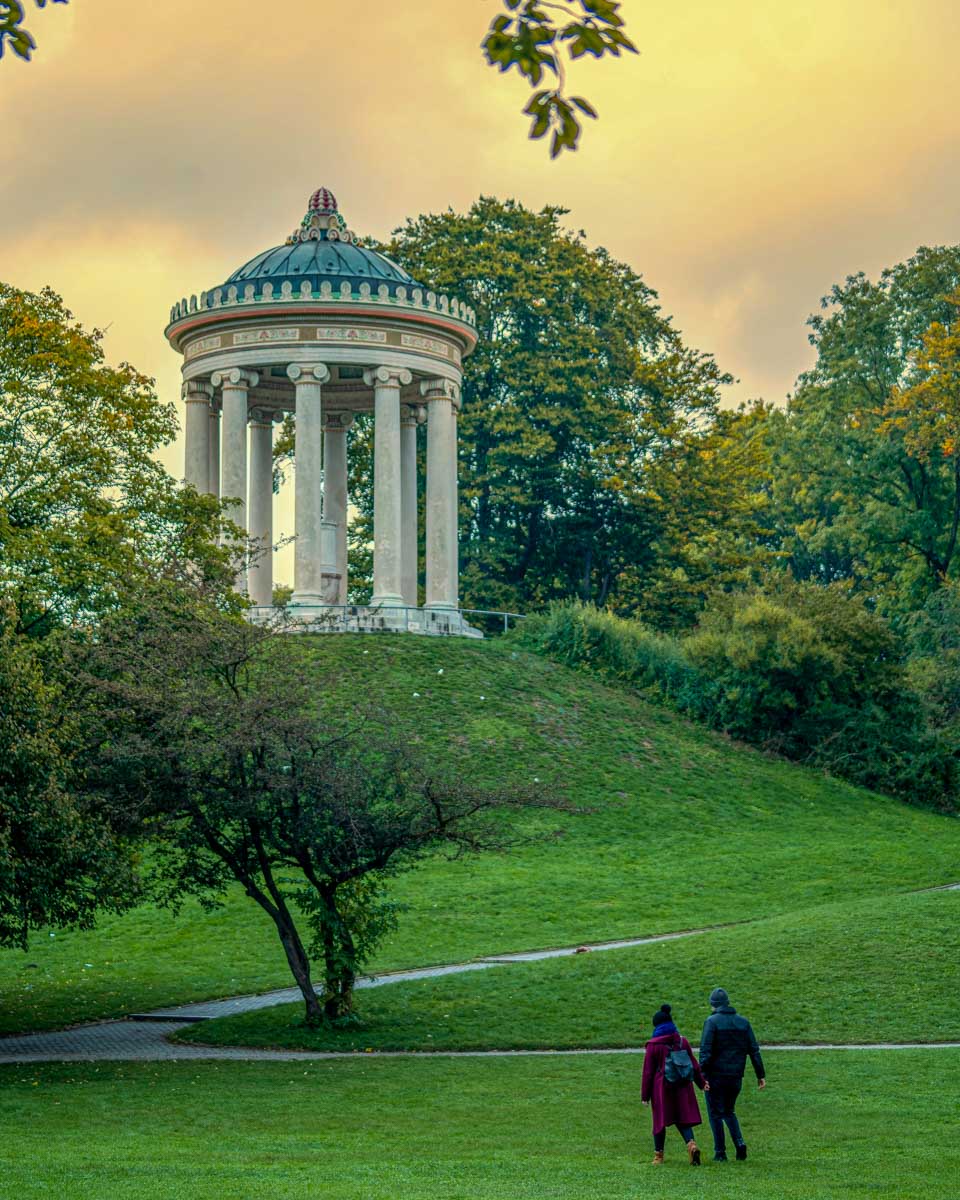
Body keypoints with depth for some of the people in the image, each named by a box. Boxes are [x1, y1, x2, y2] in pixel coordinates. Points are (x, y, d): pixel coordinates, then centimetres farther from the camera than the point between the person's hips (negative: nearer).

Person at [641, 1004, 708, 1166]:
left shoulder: (653, 1045, -9)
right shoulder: (682, 1042, 2)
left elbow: (648, 1072, -6)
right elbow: (694, 1065, 9)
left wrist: (645, 1095, 0)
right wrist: (701, 1082, 22)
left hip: (661, 1087, -3)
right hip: (682, 1086, 3)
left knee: (660, 1120, 9)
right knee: (683, 1119, 9)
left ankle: (658, 1155, 17)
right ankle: (691, 1144, -17)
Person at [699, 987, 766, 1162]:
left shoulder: (712, 1021, -7)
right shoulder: (743, 1022, 8)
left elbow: (706, 1051, -16)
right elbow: (754, 1050, 6)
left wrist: (702, 1073, -18)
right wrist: (761, 1075, 8)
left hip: (715, 1076, -5)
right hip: (736, 1076, 5)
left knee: (716, 1114, 5)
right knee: (729, 1112, 20)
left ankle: (720, 1152, 4)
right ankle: (740, 1143, 1)